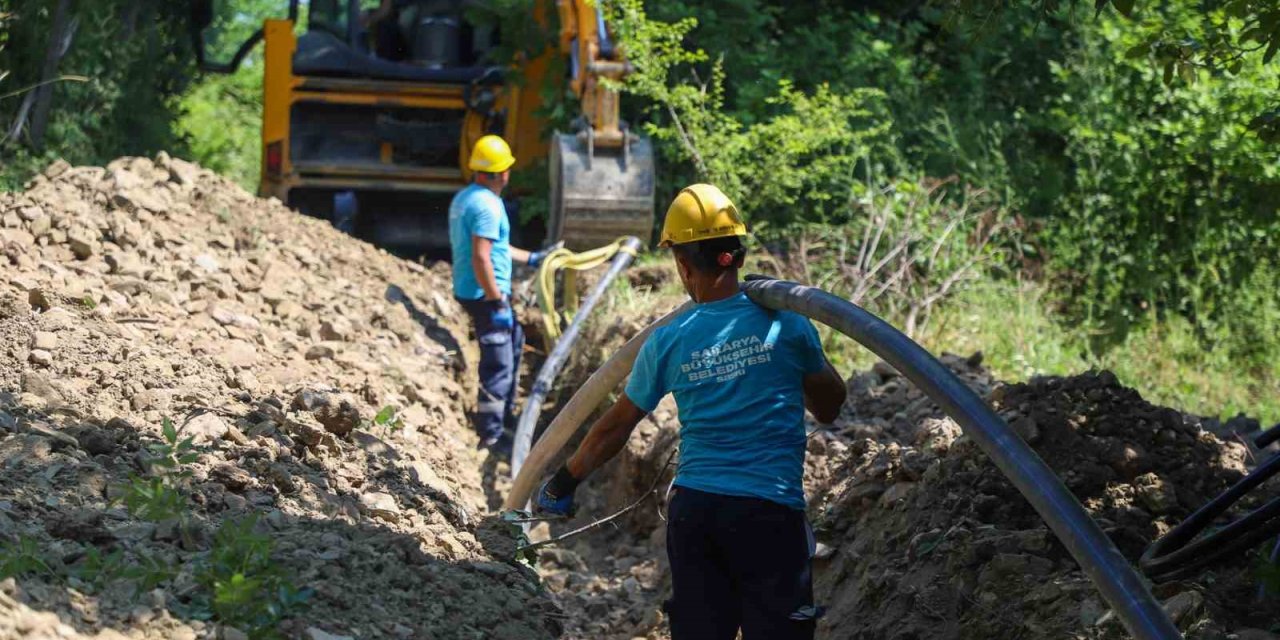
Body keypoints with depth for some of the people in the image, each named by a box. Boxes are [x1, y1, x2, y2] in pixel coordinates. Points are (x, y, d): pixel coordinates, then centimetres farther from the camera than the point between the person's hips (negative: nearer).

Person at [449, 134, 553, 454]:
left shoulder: (464, 198, 13)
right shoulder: (487, 205, -20)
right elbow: (481, 259, -27)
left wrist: (530, 258, 32)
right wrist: (498, 303, -25)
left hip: (470, 291, 11)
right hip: (485, 294, -11)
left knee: (513, 340, 27)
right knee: (498, 364, -5)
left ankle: (504, 414, 37)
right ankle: (490, 434, -1)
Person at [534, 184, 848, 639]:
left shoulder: (668, 342, 2)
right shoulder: (784, 323, -2)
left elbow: (615, 428, 12)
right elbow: (829, 407, 11)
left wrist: (561, 486, 26)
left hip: (693, 511, 2)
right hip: (770, 514, -2)